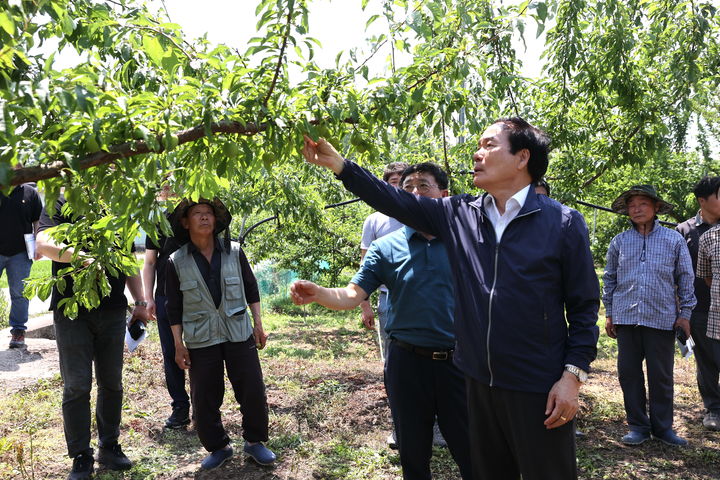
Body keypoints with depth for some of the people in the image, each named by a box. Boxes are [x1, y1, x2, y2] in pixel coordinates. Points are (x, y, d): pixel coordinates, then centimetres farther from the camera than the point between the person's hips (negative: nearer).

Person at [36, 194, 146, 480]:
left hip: (113, 311, 4)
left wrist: (139, 301, 10)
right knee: (76, 386, 2)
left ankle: (109, 447, 25)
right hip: (71, 311, -4)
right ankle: (81, 457, 14)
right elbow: (44, 244, -19)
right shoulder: (62, 205, -1)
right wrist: (81, 256, -36)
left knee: (112, 383, 10)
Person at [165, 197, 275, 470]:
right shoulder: (176, 262, -2)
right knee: (204, 400, 5)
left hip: (239, 335, 1)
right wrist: (178, 345, 0)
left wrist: (258, 324, 5)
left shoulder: (234, 252, 1)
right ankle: (218, 447, 25)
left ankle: (254, 442, 22)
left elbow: (251, 288, 9)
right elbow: (174, 307, 2)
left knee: (253, 391, 1)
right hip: (200, 341, 0)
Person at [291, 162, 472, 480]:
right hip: (407, 362, 1)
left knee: (472, 454, 11)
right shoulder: (386, 247, 1)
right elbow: (351, 295, -7)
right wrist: (317, 293, -28)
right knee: (414, 454, 18)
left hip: (458, 361, 0)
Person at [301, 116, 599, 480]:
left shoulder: (563, 223, -8)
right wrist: (337, 164, 0)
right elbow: (397, 202, 4)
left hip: (538, 391, -4)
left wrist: (573, 376, -11)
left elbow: (584, 307, -6)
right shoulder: (459, 215, 4)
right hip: (478, 382, 5)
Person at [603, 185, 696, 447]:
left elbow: (685, 278, 8)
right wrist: (609, 314, 10)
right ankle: (638, 426, 18)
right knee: (629, 372, 5)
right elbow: (609, 278, 13)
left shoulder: (674, 239, 4)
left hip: (662, 318, -1)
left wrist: (685, 313, 4)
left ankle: (662, 427, 20)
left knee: (661, 376, 4)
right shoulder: (619, 241, 7)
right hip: (626, 317, 2)